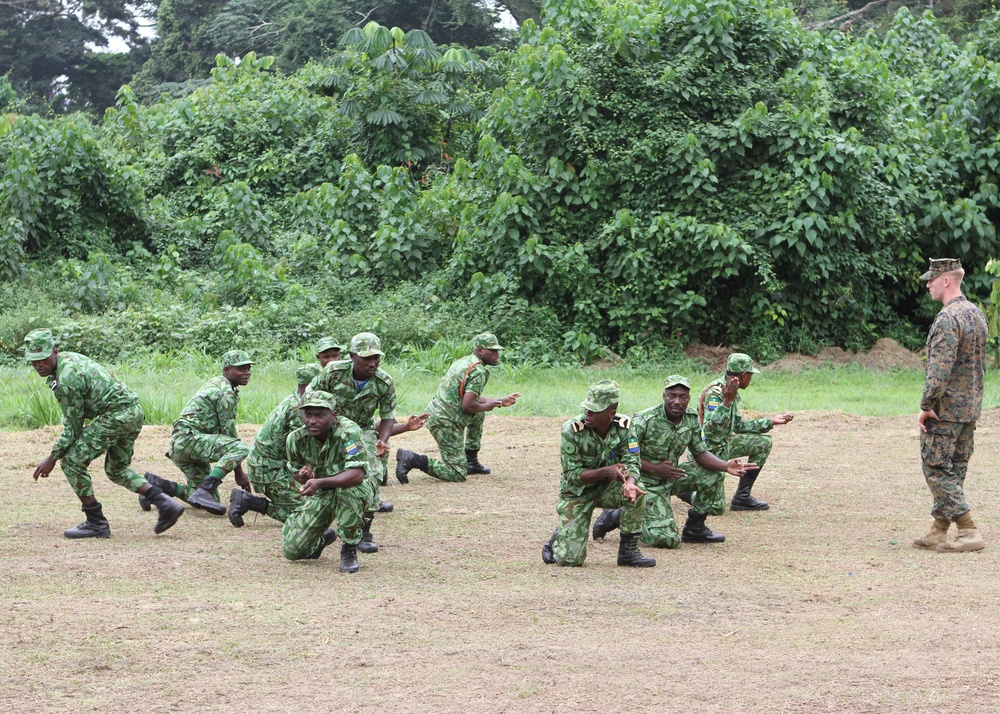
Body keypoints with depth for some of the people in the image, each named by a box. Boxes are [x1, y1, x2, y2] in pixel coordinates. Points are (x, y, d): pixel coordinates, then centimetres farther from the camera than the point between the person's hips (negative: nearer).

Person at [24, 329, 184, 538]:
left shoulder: (67, 379, -17)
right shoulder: (69, 358, 13)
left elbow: (73, 426, -11)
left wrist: (52, 458, -4)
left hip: (117, 416, -10)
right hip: (135, 412, 10)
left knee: (72, 462, -3)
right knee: (117, 469, 24)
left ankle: (96, 523, 2)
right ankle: (164, 503, 10)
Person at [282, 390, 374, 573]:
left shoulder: (349, 431, -28)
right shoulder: (296, 439, -13)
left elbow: (357, 475, -37)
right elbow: (295, 473, 5)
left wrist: (319, 482, -48)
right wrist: (303, 475, -21)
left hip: (357, 489, -4)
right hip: (318, 495, 4)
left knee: (348, 489, -41)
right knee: (292, 550, -8)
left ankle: (349, 549, -17)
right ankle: (323, 538, 30)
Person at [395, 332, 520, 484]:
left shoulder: (463, 362, 15)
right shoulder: (478, 372, -14)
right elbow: (468, 405, -22)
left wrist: (500, 402, 24)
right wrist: (487, 406, -3)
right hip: (446, 423, -10)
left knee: (479, 415, 29)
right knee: (458, 474, -6)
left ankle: (471, 462, 28)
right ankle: (413, 459, -13)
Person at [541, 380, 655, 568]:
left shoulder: (624, 426, -14)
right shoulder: (572, 430, -24)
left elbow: (631, 463, -18)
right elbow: (573, 475, -23)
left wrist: (629, 482, -42)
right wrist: (607, 471, -39)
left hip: (609, 489, 3)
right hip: (578, 492, -3)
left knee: (637, 492, -31)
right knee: (570, 558, -17)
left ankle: (628, 550, -12)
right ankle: (559, 538, 22)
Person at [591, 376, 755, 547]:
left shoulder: (692, 418, -3)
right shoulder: (644, 420, -22)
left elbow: (700, 453, 3)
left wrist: (726, 466, -16)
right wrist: (655, 468, -25)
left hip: (671, 477, 7)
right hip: (646, 483, -7)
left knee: (714, 474, -6)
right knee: (668, 539, -20)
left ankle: (694, 528, 10)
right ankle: (616, 517, 2)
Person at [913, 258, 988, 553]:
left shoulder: (947, 320, -20)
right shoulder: (977, 314, 11)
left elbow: (939, 371, -26)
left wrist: (926, 407, -19)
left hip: (944, 408, -9)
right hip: (970, 409, 9)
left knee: (937, 470, -3)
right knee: (955, 470, 12)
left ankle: (970, 532, -8)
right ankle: (938, 532, 19)